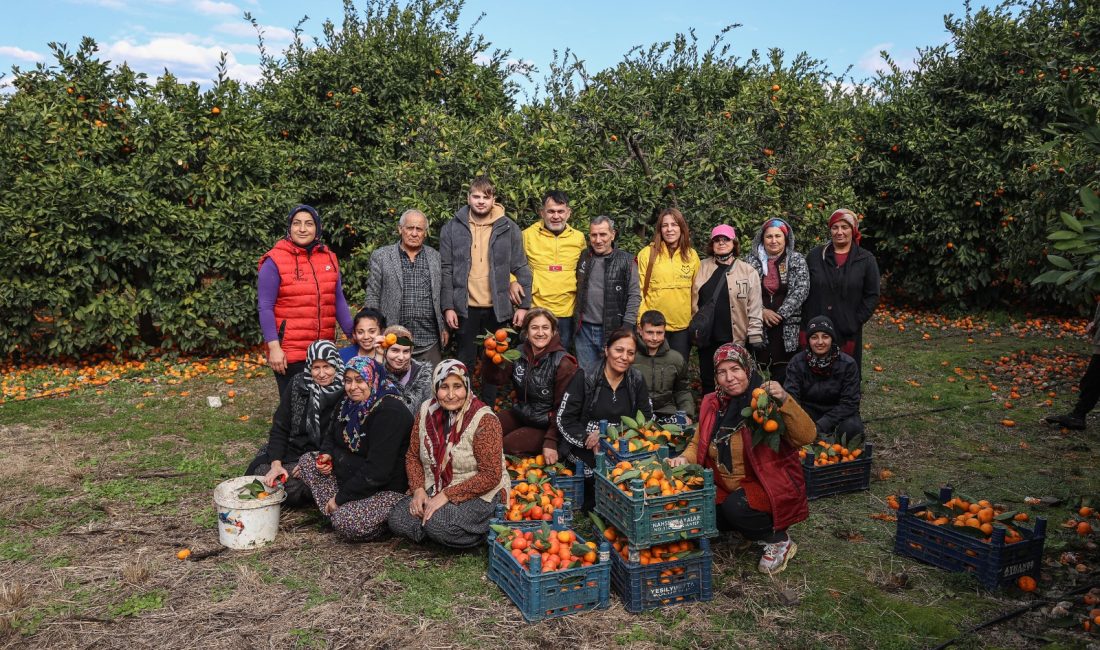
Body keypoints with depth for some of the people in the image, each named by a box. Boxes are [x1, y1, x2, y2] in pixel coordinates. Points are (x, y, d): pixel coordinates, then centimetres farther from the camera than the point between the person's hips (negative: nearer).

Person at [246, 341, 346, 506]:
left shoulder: (346, 392, -12)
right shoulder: (298, 384, -2)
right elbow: (279, 427, -1)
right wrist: (276, 464, -15)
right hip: (292, 450, 4)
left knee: (292, 487, -27)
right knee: (261, 473, -21)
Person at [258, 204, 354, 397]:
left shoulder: (328, 258, 8)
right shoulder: (275, 261, -6)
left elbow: (338, 300, 13)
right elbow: (265, 308, -9)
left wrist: (353, 334, 7)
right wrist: (274, 347, -17)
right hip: (289, 353, -5)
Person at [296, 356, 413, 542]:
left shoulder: (390, 412, -24)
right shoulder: (351, 403, 3)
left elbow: (376, 470, -27)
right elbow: (333, 435, 21)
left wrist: (340, 497, -19)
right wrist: (326, 454, -4)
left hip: (387, 488, -9)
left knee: (348, 524, -31)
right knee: (308, 460, 3)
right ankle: (339, 512, -5)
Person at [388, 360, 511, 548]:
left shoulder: (484, 420, -17)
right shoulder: (426, 411, 1)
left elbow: (491, 475, -19)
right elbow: (412, 456, 8)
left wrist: (447, 496, -21)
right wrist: (418, 489, -10)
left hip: (478, 493, -5)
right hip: (433, 489, 5)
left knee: (437, 523, -30)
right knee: (398, 520, -17)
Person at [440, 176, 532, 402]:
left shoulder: (509, 229, 1)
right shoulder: (452, 228, 1)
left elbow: (521, 269, 3)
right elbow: (446, 270, 1)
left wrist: (524, 306, -2)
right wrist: (448, 307, -5)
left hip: (498, 308, 1)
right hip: (465, 308, 0)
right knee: (465, 361, 8)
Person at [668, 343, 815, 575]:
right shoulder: (712, 403, 1)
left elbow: (806, 437, -26)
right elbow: (698, 444, 11)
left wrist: (785, 401, -38)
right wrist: (685, 459, -10)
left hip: (769, 486, -6)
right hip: (726, 488, 7)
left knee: (736, 506, -32)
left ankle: (779, 540, -2)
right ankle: (751, 526, 15)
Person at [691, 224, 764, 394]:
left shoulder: (747, 271, 2)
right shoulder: (702, 268, 7)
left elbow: (754, 308, -1)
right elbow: (694, 302, 8)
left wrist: (755, 337, -5)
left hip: (736, 338, -2)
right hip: (707, 338, 2)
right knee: (708, 383, 10)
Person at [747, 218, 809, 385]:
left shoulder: (797, 260, 5)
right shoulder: (752, 260, 7)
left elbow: (802, 290, -4)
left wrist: (780, 314, -12)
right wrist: (762, 311, -12)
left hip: (787, 327, 0)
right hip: (758, 325, 1)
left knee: (783, 372, -2)